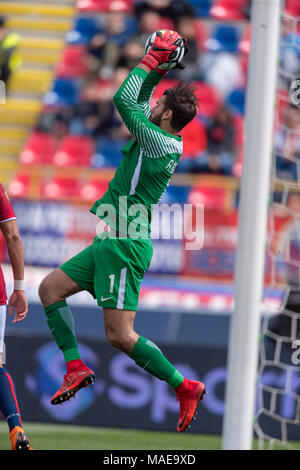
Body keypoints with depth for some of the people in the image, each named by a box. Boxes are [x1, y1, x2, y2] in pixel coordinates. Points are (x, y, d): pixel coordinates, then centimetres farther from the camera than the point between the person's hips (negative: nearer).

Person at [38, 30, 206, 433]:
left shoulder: (162, 145, -17)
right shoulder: (159, 139, 10)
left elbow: (124, 101, -19)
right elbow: (136, 102, 25)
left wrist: (153, 59, -11)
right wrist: (159, 68, 15)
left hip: (126, 246, -10)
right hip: (110, 244, 10)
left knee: (120, 335, -11)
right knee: (50, 287, 12)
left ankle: (185, 387, -3)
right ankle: (76, 368, 9)